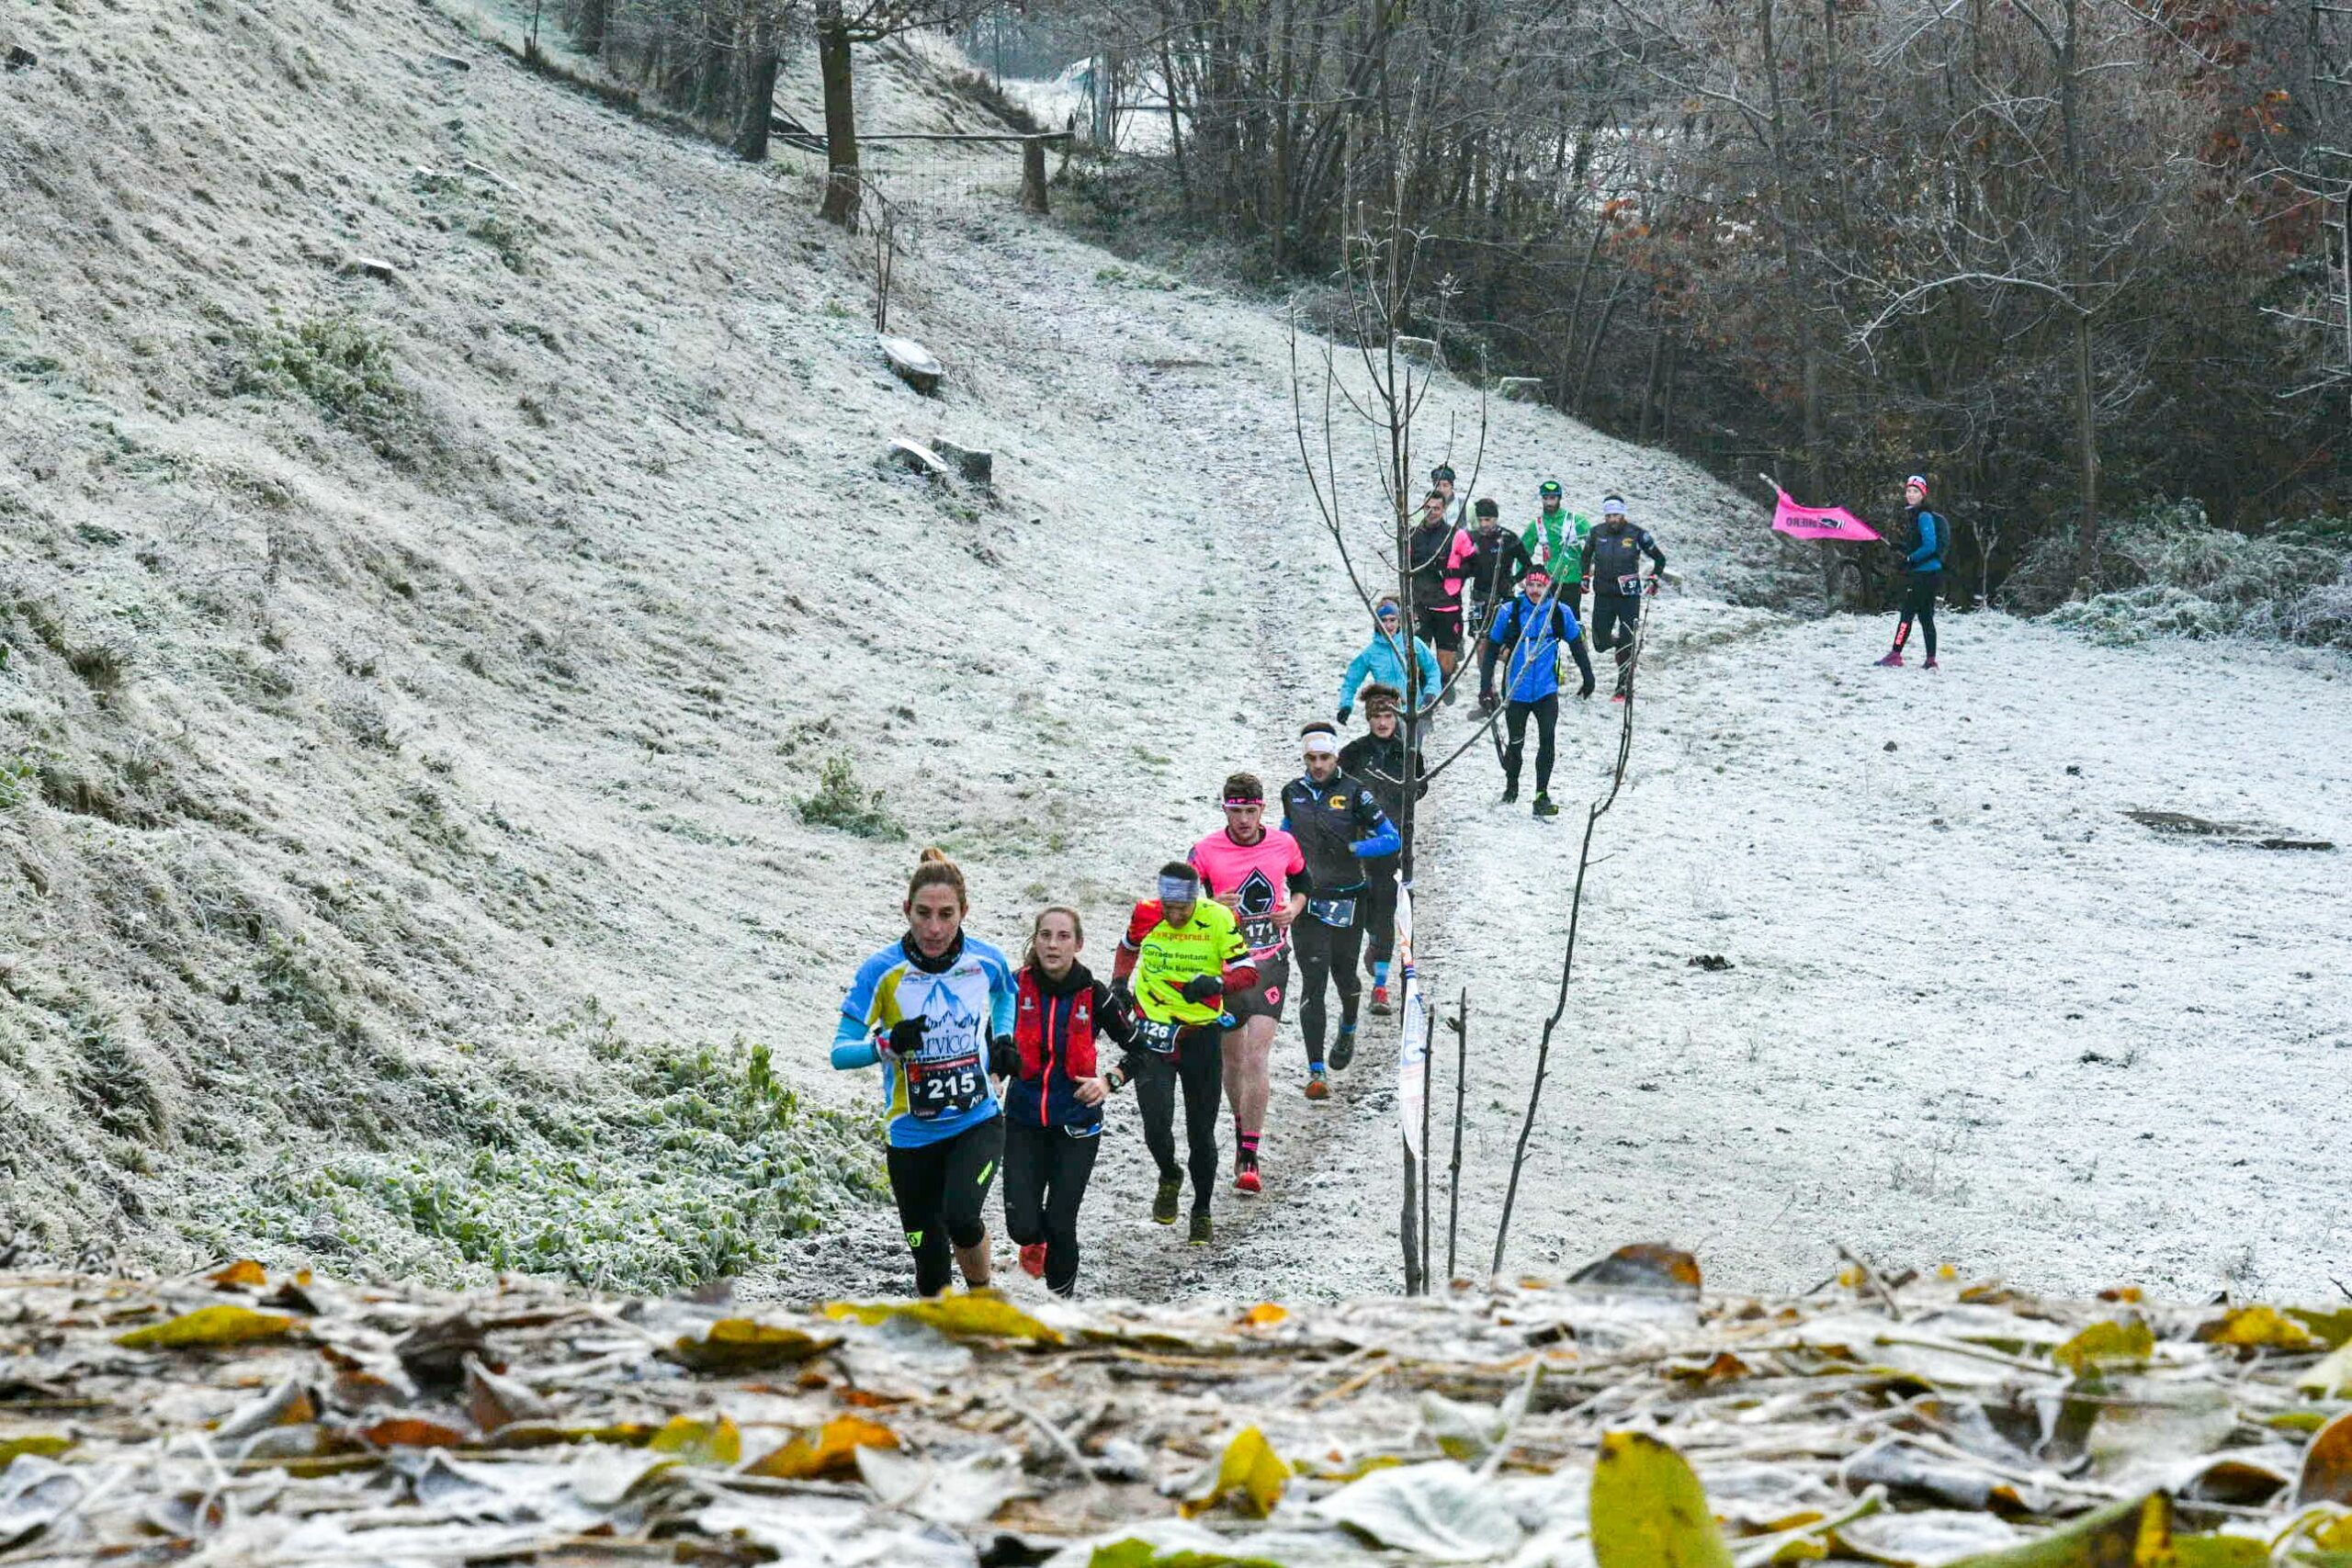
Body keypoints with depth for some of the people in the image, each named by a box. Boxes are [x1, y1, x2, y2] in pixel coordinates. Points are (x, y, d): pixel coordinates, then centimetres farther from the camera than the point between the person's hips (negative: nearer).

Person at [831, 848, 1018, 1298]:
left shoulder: (986, 961, -6)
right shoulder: (881, 971, -15)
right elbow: (840, 1052, -14)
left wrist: (1003, 1041, 2)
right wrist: (889, 1044, -32)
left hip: (978, 1123, 0)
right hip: (913, 1137, 0)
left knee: (961, 1217, -26)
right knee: (932, 1274, 6)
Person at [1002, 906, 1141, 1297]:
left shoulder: (1092, 994, -8)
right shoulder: (1016, 987, -7)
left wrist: (1109, 1081, -15)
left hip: (1075, 1125, -1)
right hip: (1024, 1122, 1)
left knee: (1060, 1225, -2)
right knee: (1022, 1225, -6)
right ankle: (1034, 1241, 32)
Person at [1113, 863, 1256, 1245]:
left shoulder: (1218, 919, -12)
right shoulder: (1146, 915, -6)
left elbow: (1248, 972, -15)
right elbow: (1129, 948, 17)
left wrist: (1216, 983, -33)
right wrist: (1121, 983, 1)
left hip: (1202, 1035, -1)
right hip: (1153, 1031, 1)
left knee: (1201, 1131, 7)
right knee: (1157, 1125, -12)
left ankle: (1202, 1211, 27)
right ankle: (1169, 1177, 21)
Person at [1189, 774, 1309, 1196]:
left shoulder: (1283, 844, 0)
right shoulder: (1206, 852, -6)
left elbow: (1302, 881, 19)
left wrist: (1294, 908, -2)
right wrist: (1213, 907, -24)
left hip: (1270, 961, -1)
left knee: (1256, 1058, -12)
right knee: (1232, 1057, 12)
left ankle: (1248, 1160, -13)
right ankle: (1242, 1127, 39)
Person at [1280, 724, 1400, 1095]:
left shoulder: (1353, 792, -7)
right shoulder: (1293, 792, 5)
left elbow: (1392, 840, -8)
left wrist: (1350, 849, -17)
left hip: (1348, 900, -1)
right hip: (1306, 899, 1)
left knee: (1343, 975, 14)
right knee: (1313, 981, -9)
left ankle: (1348, 1030, 49)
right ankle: (1316, 1071, -11)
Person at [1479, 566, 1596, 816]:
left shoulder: (1561, 612, -4)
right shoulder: (1509, 612, -6)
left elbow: (1577, 646, 10)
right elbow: (1491, 650, 2)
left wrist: (1588, 678, 16)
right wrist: (1485, 687, -1)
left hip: (1546, 690, 0)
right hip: (1516, 691, 0)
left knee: (1547, 741, -13)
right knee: (1516, 743, 10)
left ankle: (1542, 796, -8)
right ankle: (1511, 784, 38)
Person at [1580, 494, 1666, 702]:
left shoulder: (1636, 534, -6)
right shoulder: (1597, 533, 1)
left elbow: (1660, 559, 6)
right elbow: (1586, 556, 22)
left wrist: (1652, 580, -4)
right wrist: (1585, 577, 11)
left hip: (1629, 595, -3)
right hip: (1603, 595, 3)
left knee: (1627, 645, -4)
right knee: (1601, 645, 4)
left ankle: (1624, 688, 6)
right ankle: (1616, 640, 38)